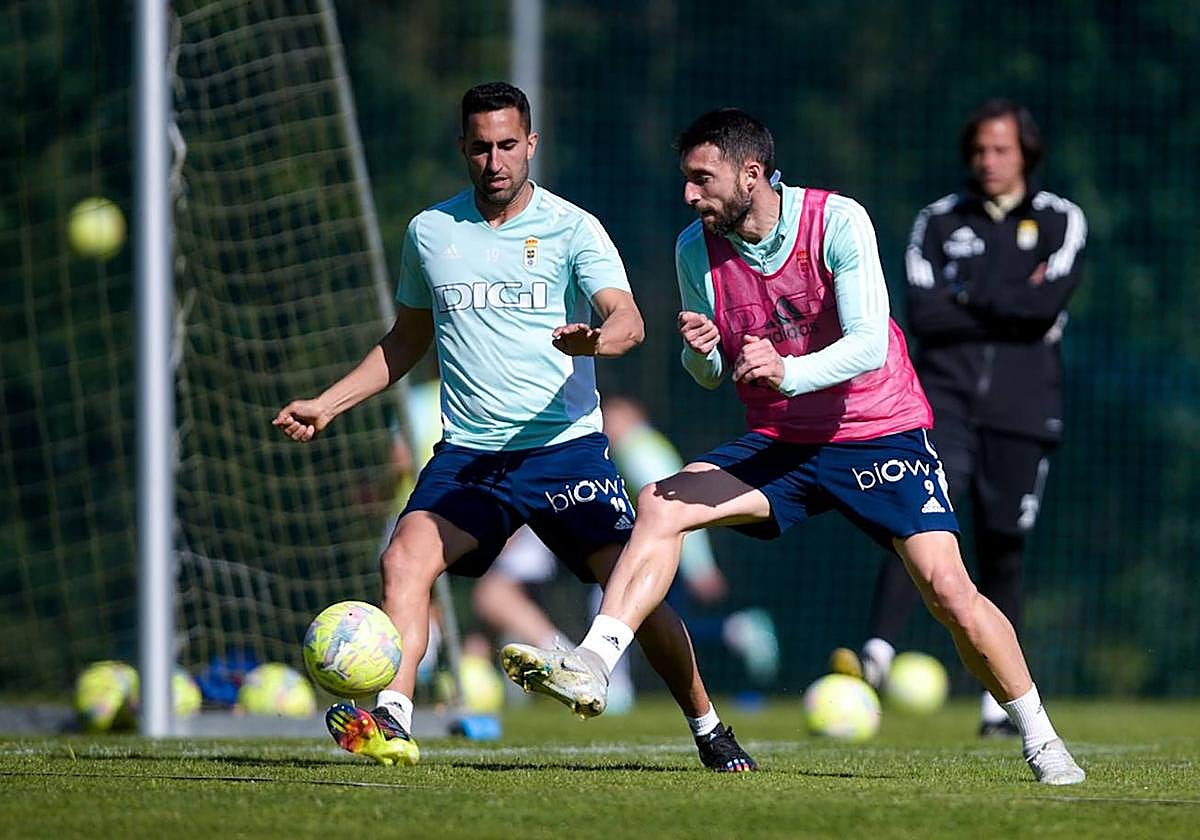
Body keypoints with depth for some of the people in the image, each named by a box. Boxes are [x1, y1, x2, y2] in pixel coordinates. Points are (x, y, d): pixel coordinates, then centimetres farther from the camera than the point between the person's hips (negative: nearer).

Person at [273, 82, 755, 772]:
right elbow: (407, 339, 24)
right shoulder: (431, 232, 10)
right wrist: (327, 404, 18)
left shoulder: (572, 229, -2)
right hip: (468, 453, 3)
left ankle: (708, 728, 12)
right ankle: (393, 723, -29)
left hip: (566, 446, -3)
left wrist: (594, 339, -39)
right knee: (405, 559, -23)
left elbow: (628, 321, -15)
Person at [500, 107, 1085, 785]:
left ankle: (1040, 738, 1)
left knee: (947, 588, -15)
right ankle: (591, 666, -23)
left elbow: (870, 347, -24)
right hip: (778, 444, 4)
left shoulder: (838, 221, -16)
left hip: (880, 433, -4)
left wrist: (788, 373, -40)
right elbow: (711, 375, 7)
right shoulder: (697, 247, -3)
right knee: (660, 506, -18)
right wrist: (703, 353, -17)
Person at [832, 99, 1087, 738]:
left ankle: (998, 699, 10)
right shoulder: (939, 220, 12)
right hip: (946, 397, 0)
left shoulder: (1060, 221, 8)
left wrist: (967, 301, -4)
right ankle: (876, 655, -32)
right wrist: (1010, 310, -5)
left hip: (1022, 407, 0)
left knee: (1002, 551, 2)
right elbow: (922, 314, -1)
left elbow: (1049, 302, -10)